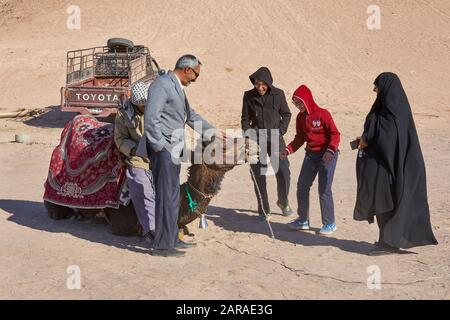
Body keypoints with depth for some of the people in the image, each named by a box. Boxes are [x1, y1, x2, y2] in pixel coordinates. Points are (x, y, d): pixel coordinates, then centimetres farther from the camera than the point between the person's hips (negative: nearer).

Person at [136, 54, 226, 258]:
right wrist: (162, 145, -18)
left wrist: (213, 131, 34)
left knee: (173, 197, 15)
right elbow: (151, 117, -20)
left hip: (173, 149, 10)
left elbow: (191, 116, 31)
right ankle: (162, 245, 0)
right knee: (166, 197, -7)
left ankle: (172, 239, 25)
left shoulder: (178, 88, 19)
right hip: (163, 149, -10)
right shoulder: (162, 85, -12)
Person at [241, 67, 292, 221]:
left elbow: (286, 114, 9)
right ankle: (264, 211, 13)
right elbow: (245, 118, 8)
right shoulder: (249, 96, 2)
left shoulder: (278, 94, 0)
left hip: (275, 139, -1)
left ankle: (283, 202, 21)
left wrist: (280, 132, -4)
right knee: (258, 176, 0)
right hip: (256, 140, 1)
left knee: (283, 173, -7)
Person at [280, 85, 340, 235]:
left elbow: (335, 134, -14)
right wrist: (288, 150, -3)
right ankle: (303, 220, 22)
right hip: (311, 154, 7)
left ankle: (329, 223, 9)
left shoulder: (322, 114, -15)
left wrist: (330, 150, -27)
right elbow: (300, 138, 11)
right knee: (302, 186, 7)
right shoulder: (300, 117, 5)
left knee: (324, 189, -6)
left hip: (327, 155, -7)